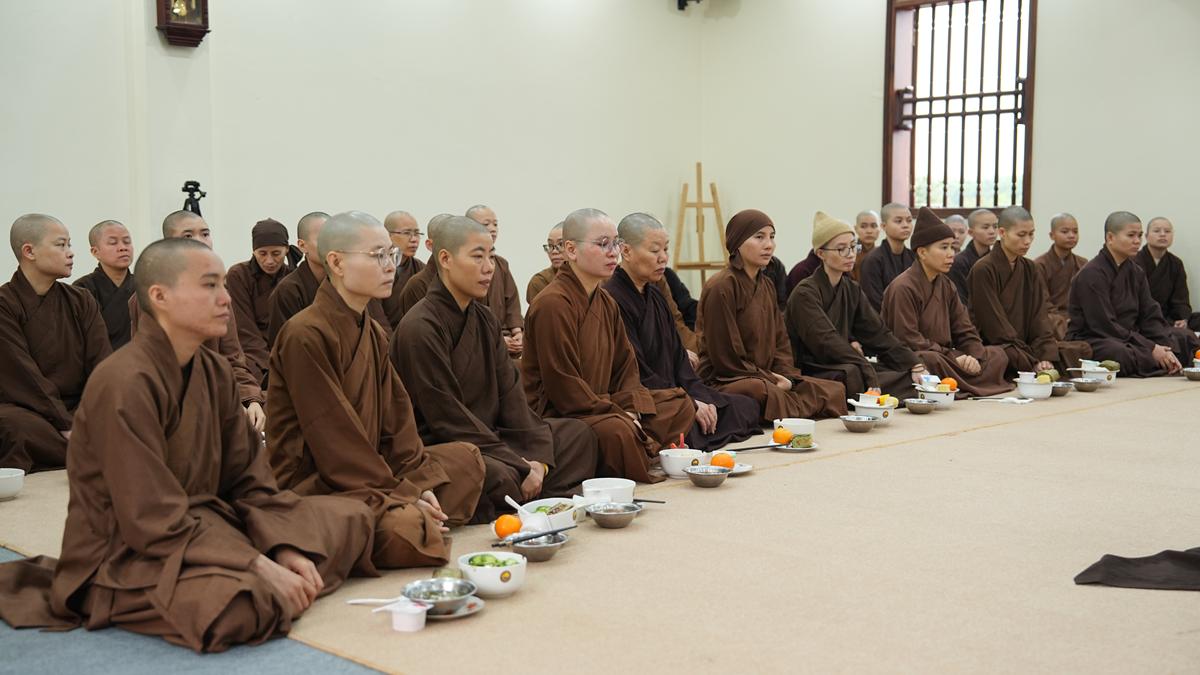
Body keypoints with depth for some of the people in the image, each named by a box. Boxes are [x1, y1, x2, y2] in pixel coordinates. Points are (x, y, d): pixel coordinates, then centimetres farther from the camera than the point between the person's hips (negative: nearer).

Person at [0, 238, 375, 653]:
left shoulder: (214, 370, 3)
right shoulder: (125, 384, -22)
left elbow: (248, 481, 6)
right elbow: (155, 523, -24)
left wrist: (285, 551, -10)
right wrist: (261, 568, -25)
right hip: (125, 554, -8)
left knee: (349, 519, 5)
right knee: (242, 604, -37)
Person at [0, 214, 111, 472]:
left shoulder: (81, 301, 11)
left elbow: (101, 362, 0)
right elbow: (23, 377, -15)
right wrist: (67, 425, -24)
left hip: (78, 406, 3)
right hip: (24, 409, -3)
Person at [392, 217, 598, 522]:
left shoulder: (484, 319, 11)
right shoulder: (419, 328, -17)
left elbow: (510, 393, 6)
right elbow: (448, 417, -20)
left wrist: (538, 458, -9)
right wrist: (521, 466, -20)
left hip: (489, 435, 9)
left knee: (577, 434, 7)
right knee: (502, 477, -37)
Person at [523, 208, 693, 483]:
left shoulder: (607, 303, 15)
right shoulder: (552, 304, -17)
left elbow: (626, 365, 15)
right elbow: (562, 384, -21)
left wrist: (633, 410, -6)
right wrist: (620, 414, -17)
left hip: (600, 406, 10)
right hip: (556, 416, -10)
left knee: (682, 407, 8)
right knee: (616, 429, -38)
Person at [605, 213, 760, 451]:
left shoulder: (656, 295, 17)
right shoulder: (611, 299, -15)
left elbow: (678, 355, 14)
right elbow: (636, 373, -18)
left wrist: (699, 397, -3)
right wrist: (689, 404, -15)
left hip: (670, 394, 10)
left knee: (746, 406, 0)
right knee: (688, 423, -34)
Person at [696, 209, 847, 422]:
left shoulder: (766, 286, 15)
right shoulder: (721, 288, -13)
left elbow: (780, 342, 15)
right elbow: (727, 359, -14)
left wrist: (786, 377, -5)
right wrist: (771, 380, -9)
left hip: (766, 378, 9)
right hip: (724, 382, -9)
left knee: (834, 390, -5)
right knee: (778, 398, -38)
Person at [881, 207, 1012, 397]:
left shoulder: (946, 286, 13)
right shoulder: (903, 288, -13)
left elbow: (966, 332, 10)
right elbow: (908, 340, -19)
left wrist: (973, 357, -12)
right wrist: (953, 358, -19)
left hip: (944, 356, 9)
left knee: (997, 355, -4)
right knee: (931, 360, -39)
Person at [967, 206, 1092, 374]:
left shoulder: (1029, 269, 13)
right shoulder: (983, 270, -10)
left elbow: (1039, 316, 5)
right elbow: (995, 327, -14)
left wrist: (1047, 357, -12)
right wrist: (1033, 363, -17)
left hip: (1024, 344, 7)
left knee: (1083, 349, -9)